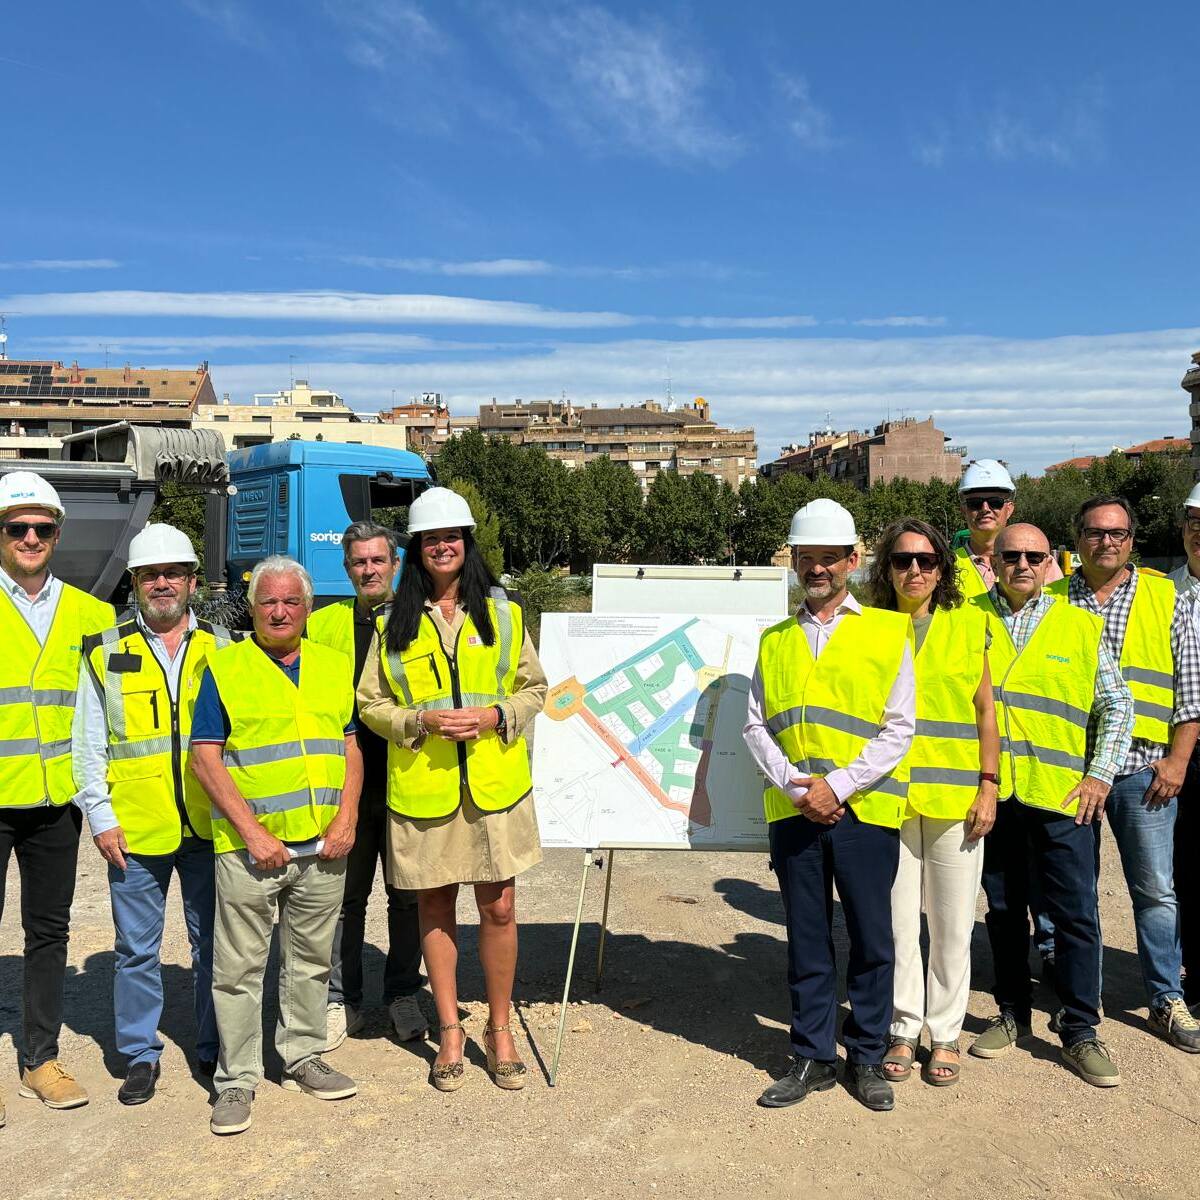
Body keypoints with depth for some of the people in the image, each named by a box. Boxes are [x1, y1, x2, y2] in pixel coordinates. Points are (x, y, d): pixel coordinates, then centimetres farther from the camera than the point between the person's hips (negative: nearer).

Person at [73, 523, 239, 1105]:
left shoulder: (221, 649, 6)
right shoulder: (106, 653, 4)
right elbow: (86, 745, 4)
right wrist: (101, 818, -3)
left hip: (210, 827, 1)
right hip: (134, 832, -1)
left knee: (213, 943, 10)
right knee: (136, 948, 8)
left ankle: (215, 1049, 26)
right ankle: (140, 1054, 24)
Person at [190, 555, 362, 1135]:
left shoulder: (334, 666, 10)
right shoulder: (225, 667, -2)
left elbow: (351, 746, 11)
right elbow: (205, 757, -7)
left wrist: (346, 820, -3)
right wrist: (252, 832, -13)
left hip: (323, 847, 4)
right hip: (248, 846, -3)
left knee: (311, 961, 15)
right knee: (239, 967, 4)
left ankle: (303, 1058, 30)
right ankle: (236, 1080, 17)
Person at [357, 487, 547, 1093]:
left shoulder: (502, 612, 6)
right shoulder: (395, 622, 5)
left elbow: (534, 688, 9)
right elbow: (370, 703, 6)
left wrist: (494, 715, -10)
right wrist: (421, 719, -12)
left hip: (494, 785, 0)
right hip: (421, 787, 0)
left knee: (499, 908, 2)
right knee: (435, 907, 10)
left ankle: (499, 1029, 21)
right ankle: (450, 1031, 25)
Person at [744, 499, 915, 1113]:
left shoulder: (888, 631, 2)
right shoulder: (775, 640, 13)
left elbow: (899, 727, -4)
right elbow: (756, 724, 8)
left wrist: (838, 786, -12)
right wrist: (794, 785, -8)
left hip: (866, 809, -2)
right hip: (792, 810, 3)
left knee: (872, 940, 6)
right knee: (807, 940, 10)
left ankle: (866, 1058, 23)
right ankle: (812, 1057, 23)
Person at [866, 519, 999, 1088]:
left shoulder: (967, 625, 4)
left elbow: (986, 710, 6)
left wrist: (989, 786, -1)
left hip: (955, 795, 0)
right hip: (889, 795, 0)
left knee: (952, 923, 6)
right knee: (897, 919, 6)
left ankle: (945, 1034, 21)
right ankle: (903, 1031, 21)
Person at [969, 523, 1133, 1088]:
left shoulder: (1080, 626, 5)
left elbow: (1117, 705, 8)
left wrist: (1100, 773, -1)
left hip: (1060, 793, -1)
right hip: (990, 791, 1)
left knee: (1076, 913, 1)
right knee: (1003, 909, 12)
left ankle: (1080, 1031, 14)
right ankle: (1013, 1014, 27)